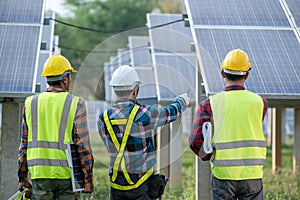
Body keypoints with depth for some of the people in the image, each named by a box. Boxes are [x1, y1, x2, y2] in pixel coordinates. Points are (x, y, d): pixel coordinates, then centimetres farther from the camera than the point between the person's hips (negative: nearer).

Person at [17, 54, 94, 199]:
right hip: (66, 173, -2)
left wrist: (22, 178, 13)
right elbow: (83, 145, -7)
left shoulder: (31, 103, 7)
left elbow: (24, 144, 8)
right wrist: (88, 179, -2)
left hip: (39, 172, 2)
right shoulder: (75, 104, -3)